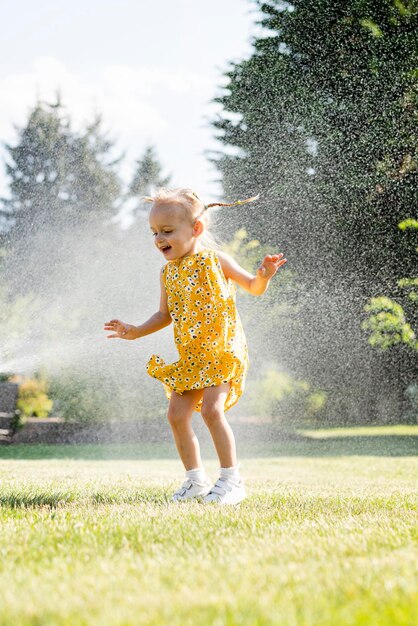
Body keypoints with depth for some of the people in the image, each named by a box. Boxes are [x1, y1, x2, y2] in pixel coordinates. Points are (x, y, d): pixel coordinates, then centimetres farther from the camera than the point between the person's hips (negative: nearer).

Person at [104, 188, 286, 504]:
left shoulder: (215, 260, -6)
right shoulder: (168, 272, 8)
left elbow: (254, 288, 3)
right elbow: (165, 315, 20)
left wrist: (264, 275, -19)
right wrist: (135, 331, 8)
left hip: (223, 351, -6)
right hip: (190, 357, 7)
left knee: (212, 409, -20)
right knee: (177, 414, 1)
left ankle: (232, 479, -10)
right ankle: (196, 479, 16)